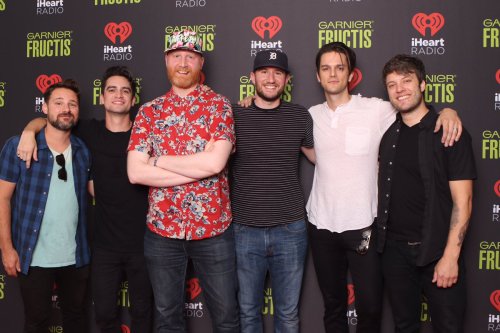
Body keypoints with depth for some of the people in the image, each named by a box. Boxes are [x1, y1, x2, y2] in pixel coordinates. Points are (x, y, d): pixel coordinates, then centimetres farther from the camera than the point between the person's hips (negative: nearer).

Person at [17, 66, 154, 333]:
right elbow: (46, 119, 10)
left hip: (143, 242, -1)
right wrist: (29, 131, -8)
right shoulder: (91, 132, 1)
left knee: (142, 311, 13)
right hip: (105, 243, 2)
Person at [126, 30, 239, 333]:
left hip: (214, 229, -2)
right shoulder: (149, 111, 4)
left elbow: (215, 162, -17)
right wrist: (198, 169, -14)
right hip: (162, 229, 2)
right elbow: (135, 173, -8)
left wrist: (158, 161, -10)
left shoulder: (219, 105, -1)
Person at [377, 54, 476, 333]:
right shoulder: (388, 134, 6)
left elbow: (462, 201, -11)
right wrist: (375, 232, 3)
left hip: (436, 251, -4)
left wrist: (450, 256, -15)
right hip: (395, 248, 4)